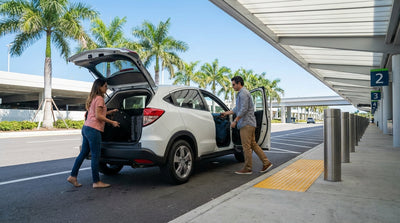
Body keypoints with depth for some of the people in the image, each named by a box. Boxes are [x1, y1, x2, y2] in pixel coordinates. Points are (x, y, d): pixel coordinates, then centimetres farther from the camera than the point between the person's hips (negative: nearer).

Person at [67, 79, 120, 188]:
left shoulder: (93, 98, 20)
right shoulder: (99, 98, -10)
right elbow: (98, 116, -15)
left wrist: (110, 112, 22)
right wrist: (112, 122, -10)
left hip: (86, 128, 10)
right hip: (93, 130, -10)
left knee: (83, 153, 14)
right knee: (96, 156, -4)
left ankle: (73, 177, 19)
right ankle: (96, 182, 3)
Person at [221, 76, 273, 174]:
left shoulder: (243, 93, -12)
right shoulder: (241, 93, 21)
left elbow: (243, 109, -20)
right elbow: (237, 108, 28)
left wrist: (235, 121, -18)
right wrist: (227, 113, 25)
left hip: (246, 123, -10)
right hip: (249, 123, 10)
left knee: (246, 146, -4)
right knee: (253, 144, 12)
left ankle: (247, 168, 3)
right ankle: (266, 163, 15)